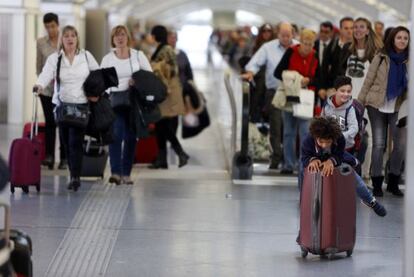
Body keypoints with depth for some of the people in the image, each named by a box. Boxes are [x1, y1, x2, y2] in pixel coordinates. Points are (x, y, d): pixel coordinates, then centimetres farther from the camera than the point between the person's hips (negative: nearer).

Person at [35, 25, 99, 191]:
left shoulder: (86, 56, 4)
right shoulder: (54, 58, 1)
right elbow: (46, 74, -15)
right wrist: (39, 85, -36)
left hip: (81, 104, -2)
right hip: (61, 104, 2)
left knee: (75, 141, -13)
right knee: (66, 142, 7)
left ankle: (75, 177, -16)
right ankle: (74, 176, 20)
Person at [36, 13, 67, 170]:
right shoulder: (41, 42, 4)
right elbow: (38, 66, 10)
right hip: (47, 89, 1)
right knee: (50, 122, -1)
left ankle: (64, 158, 5)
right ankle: (49, 156, -1)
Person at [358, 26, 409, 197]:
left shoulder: (408, 61, 3)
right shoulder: (381, 58, -2)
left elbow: (409, 86, 5)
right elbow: (368, 81, -1)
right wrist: (359, 103, -3)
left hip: (397, 108, 2)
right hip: (377, 106, -2)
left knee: (401, 143, -4)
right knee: (379, 144, 0)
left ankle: (393, 182, 12)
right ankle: (377, 183, 9)